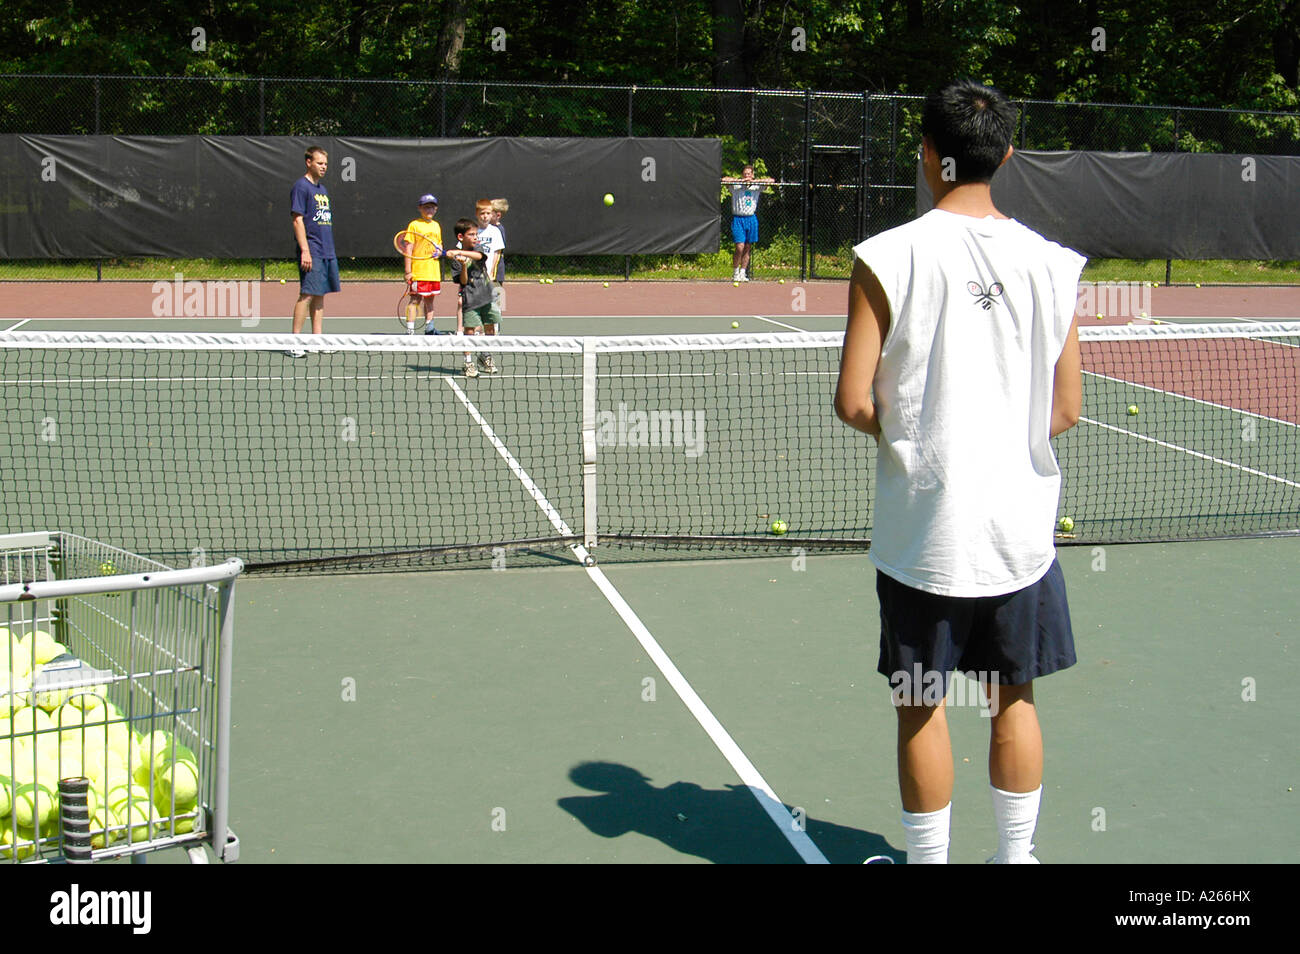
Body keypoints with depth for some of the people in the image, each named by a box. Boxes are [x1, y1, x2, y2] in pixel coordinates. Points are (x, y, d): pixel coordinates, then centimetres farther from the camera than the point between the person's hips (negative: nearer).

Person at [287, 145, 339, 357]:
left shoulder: (322, 189, 18)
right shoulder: (301, 187, -7)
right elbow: (298, 221, -13)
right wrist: (305, 250, -19)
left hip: (327, 252, 9)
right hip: (312, 252, -9)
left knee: (320, 294, 9)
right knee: (307, 294, -10)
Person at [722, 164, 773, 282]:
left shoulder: (757, 186, 6)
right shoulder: (735, 185, -1)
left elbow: (771, 181, -3)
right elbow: (724, 180, -16)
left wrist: (754, 181, -11)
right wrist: (741, 180, -15)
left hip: (751, 218, 3)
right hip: (738, 218, -3)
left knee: (747, 248, 5)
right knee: (740, 247, -12)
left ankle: (743, 273, 14)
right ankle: (735, 273, 2)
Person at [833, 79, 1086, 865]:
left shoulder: (889, 257, -12)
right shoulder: (1051, 264, -2)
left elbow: (854, 402, -14)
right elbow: (1066, 409, 2)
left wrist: (905, 432, 6)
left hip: (925, 525, -3)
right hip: (1021, 523, 3)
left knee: (922, 707, 10)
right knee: (1014, 696, 17)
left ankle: (929, 857, 21)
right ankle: (1017, 853, 28)